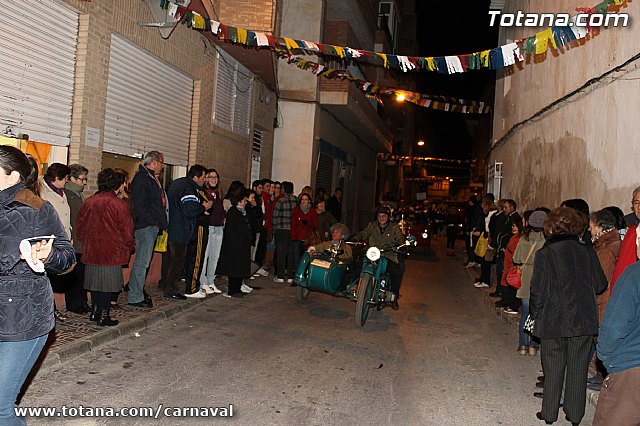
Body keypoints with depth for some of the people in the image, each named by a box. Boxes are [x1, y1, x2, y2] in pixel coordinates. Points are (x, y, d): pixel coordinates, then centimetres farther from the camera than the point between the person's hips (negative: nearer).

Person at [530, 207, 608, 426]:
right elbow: (600, 285, 4)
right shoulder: (587, 251, -1)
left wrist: (535, 314, 3)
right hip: (584, 321, 2)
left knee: (553, 368, 10)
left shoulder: (545, 254, -11)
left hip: (554, 320, -2)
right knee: (578, 368, 13)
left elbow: (539, 291, -11)